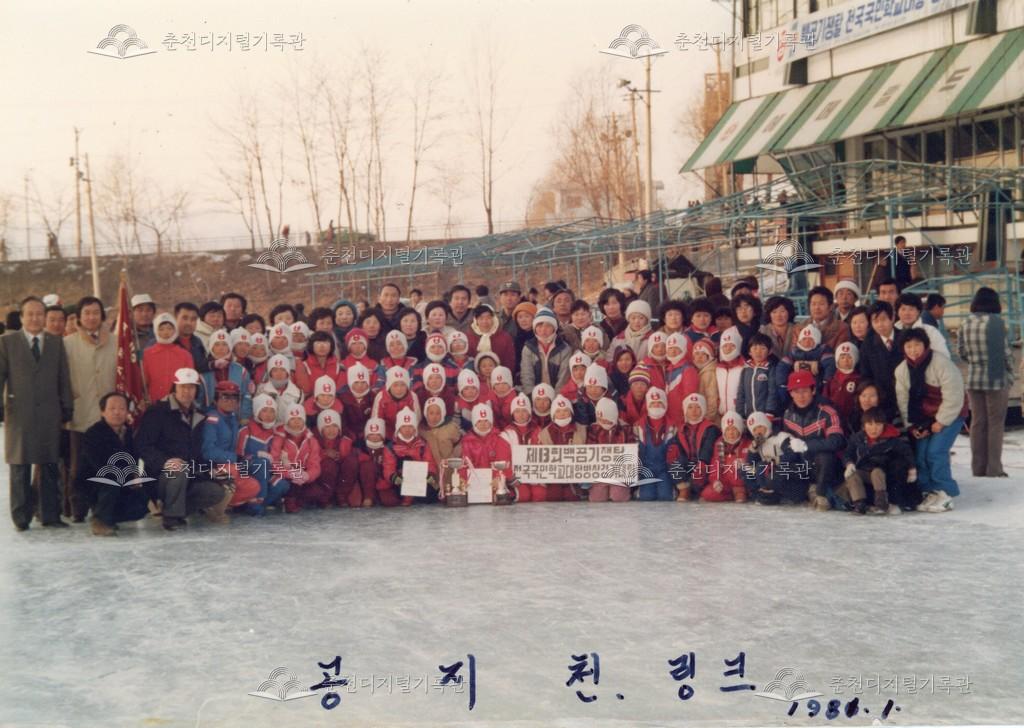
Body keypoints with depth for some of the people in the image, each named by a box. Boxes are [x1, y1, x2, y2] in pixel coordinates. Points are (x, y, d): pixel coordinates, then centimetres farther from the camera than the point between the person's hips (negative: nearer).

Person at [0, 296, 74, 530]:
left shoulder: (56, 342, 12)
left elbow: (64, 378, 11)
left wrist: (67, 408, 5)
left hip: (49, 414, 2)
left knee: (50, 466, 4)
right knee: (20, 467, 3)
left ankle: (50, 515, 10)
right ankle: (21, 517, 10)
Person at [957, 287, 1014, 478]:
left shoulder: (966, 323, 2)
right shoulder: (996, 322, -13)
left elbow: (961, 351, 7)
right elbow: (1006, 352, -11)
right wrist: (1010, 375, 3)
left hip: (973, 379, 5)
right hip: (997, 378, -5)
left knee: (977, 423, 11)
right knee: (995, 423, 3)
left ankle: (978, 468, 15)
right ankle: (994, 469, 3)